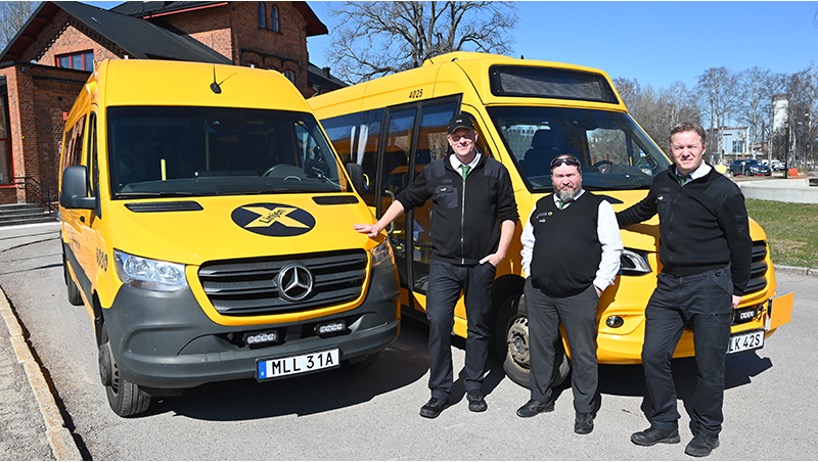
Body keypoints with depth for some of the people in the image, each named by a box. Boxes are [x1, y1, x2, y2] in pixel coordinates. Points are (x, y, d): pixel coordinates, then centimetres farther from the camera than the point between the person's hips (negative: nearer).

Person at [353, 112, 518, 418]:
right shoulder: (434, 172, 8)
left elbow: (509, 215, 8)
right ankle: (440, 392, 6)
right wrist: (378, 226, 13)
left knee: (478, 326, 10)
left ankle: (474, 388, 26)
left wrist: (500, 252, -2)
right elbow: (406, 200, 18)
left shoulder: (495, 172, 5)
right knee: (438, 324, -7)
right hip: (443, 264, 0)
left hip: (481, 265, 0)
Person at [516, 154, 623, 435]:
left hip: (580, 295, -4)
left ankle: (584, 410, 17)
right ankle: (541, 398, 31)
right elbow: (527, 243, 23)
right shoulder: (541, 207, 15)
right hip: (538, 293, 5)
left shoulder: (598, 206, 1)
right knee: (539, 347, 14)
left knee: (584, 354, 3)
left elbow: (613, 248, -2)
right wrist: (530, 274, 13)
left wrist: (599, 283, -7)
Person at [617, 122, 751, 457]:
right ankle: (664, 425, 22)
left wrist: (737, 289, -1)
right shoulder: (662, 183, 8)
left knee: (709, 367, 6)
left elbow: (740, 243, -3)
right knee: (653, 356, 6)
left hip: (710, 287, -5)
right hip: (668, 284, 5)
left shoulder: (723, 190, -8)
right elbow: (643, 211, 29)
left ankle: (707, 432, 25)